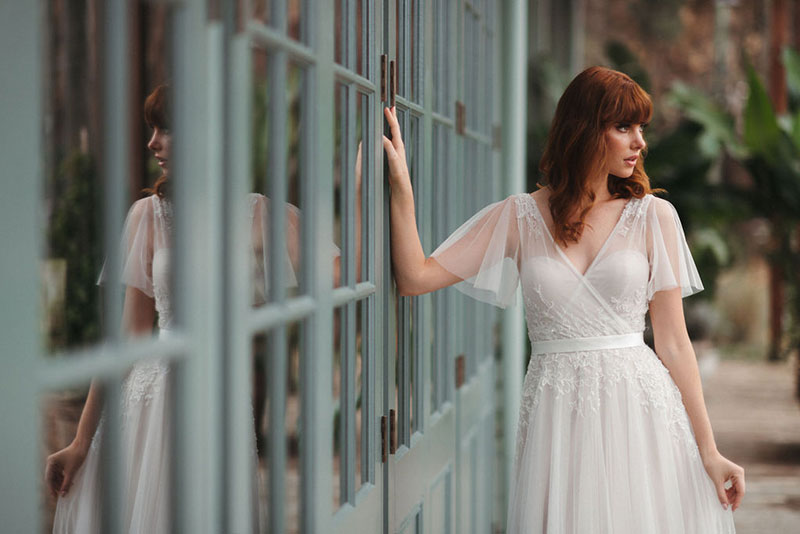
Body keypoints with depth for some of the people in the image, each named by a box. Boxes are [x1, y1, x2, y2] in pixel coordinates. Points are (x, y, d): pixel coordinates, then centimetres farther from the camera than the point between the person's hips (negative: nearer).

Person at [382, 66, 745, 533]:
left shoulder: (653, 217, 2)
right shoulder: (519, 218, 4)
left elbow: (674, 344, 2)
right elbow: (416, 277, -1)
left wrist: (708, 451, -2)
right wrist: (402, 187, -8)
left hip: (640, 406, 0)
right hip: (556, 416, 0)